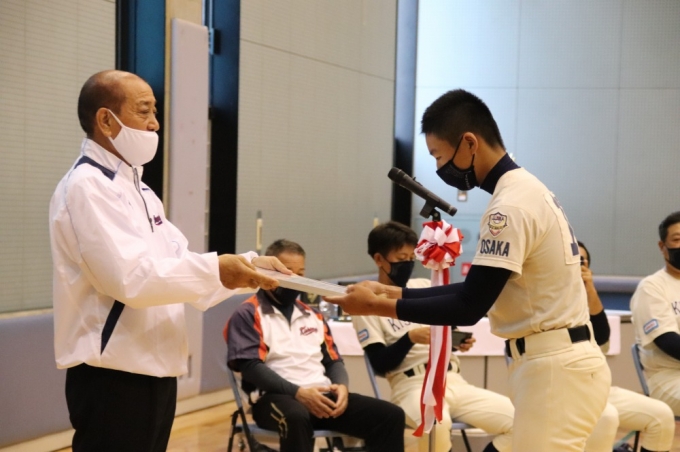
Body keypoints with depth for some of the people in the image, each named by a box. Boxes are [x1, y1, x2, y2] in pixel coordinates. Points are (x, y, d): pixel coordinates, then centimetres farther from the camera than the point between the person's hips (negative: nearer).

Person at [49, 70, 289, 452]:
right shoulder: (86, 186, -14)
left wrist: (248, 263, 0)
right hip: (113, 376, -9)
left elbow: (177, 262, 13)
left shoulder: (138, 188, 18)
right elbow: (129, 277, -24)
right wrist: (216, 271, -21)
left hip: (155, 370, 9)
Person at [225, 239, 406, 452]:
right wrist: (298, 392, -19)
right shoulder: (248, 314, 4)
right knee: (296, 417, -42)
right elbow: (251, 367, -7)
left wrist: (341, 386, -3)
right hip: (278, 397, -6)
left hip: (322, 395, 6)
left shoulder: (312, 315, 24)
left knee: (391, 416, -14)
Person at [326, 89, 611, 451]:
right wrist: (391, 292, 9)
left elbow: (469, 307, -18)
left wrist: (378, 306, -12)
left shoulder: (511, 206, -18)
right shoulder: (526, 190, 13)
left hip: (554, 370, -10)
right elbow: (476, 291, 15)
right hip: (557, 364, 10)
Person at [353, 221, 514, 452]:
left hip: (452, 380, 6)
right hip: (413, 384, -6)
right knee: (437, 422, -41)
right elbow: (380, 363, -6)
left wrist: (459, 341, -6)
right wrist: (411, 338, -20)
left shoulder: (425, 286, 16)